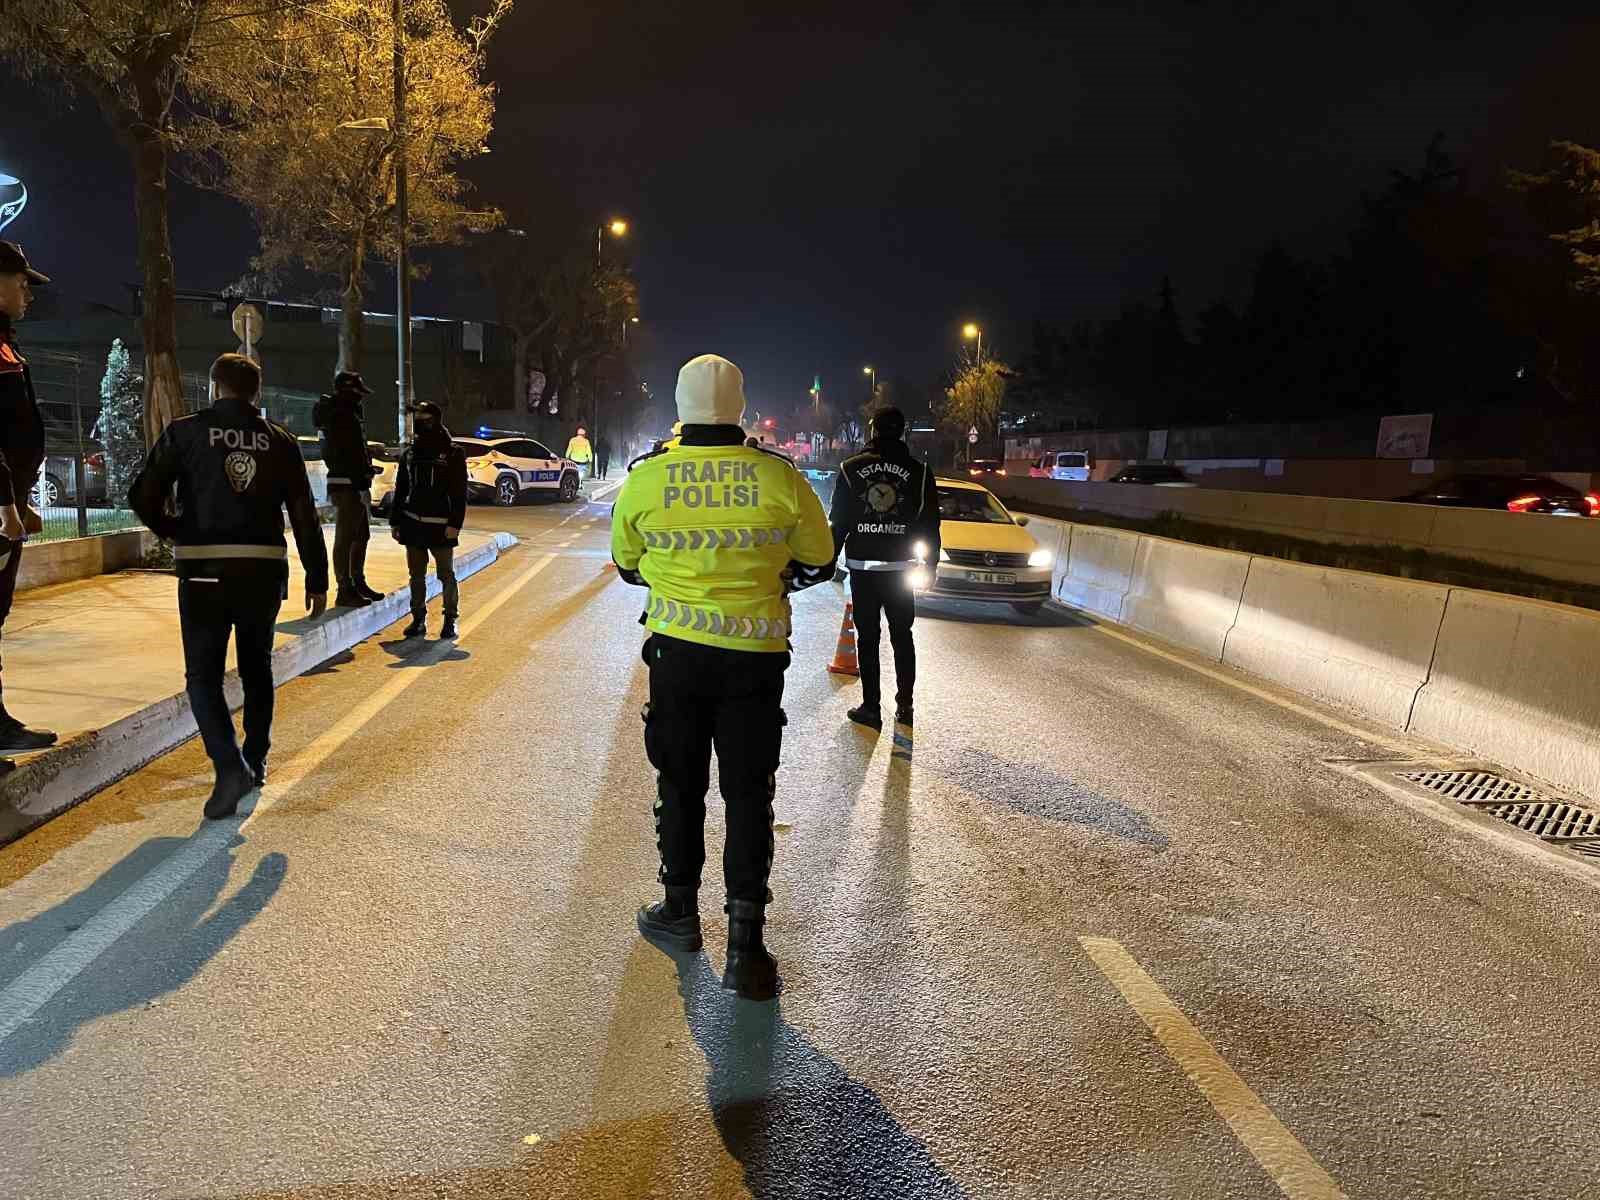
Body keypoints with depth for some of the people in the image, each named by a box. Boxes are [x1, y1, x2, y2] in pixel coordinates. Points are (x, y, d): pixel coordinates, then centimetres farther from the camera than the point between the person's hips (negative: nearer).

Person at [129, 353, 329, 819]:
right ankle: (255, 761, 28)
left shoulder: (185, 432, 0)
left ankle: (230, 767, -12)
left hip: (205, 571, -2)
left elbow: (142, 497, -3)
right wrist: (317, 580, 7)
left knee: (204, 675, 4)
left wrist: (174, 531, 17)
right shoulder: (280, 440, 5)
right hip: (264, 571, 3)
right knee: (256, 668, 18)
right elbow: (305, 516, 3)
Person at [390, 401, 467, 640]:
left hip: (441, 526, -5)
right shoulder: (409, 453, 12)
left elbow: (459, 493, -7)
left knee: (446, 574, 2)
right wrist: (395, 522, 11)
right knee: (416, 575, 10)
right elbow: (400, 490, 16)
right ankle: (418, 619, 19)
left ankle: (450, 621, 11)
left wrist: (455, 524, -14)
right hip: (413, 524, 5)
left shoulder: (453, 453, -3)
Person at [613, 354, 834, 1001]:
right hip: (755, 657, -1)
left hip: (677, 651, 1)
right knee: (748, 794, 7)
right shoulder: (782, 478, -9)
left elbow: (628, 564, 10)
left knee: (680, 784, 17)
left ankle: (680, 912, 32)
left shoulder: (644, 479, -6)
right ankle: (745, 943, 7)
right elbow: (819, 564, 4)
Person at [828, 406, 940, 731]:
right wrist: (931, 563, 8)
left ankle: (871, 707, 5)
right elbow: (930, 524, 0)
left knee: (867, 637, 5)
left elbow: (837, 522, 0)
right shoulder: (919, 471, -1)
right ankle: (904, 705, 14)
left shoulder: (851, 469, -2)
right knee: (902, 636, 12)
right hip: (900, 568, 1)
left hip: (862, 567, -1)